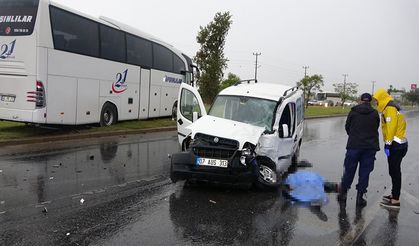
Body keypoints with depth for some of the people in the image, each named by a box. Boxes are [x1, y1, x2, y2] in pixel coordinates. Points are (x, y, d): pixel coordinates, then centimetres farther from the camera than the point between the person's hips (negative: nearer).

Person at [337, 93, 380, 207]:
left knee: (349, 171, 9)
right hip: (370, 147, 1)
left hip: (354, 146, -1)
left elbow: (347, 127, 8)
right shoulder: (375, 114, 3)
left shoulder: (353, 112, 0)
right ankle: (360, 198, 9)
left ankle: (343, 194, 17)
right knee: (364, 173, 6)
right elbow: (376, 129, 10)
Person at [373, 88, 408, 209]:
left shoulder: (390, 108, -14)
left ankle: (395, 201, -2)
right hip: (399, 144, 10)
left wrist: (388, 145, -20)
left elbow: (391, 128, -21)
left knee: (394, 172, -6)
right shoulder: (393, 107, 18)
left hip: (395, 146, -10)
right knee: (395, 171, 17)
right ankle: (394, 195, 27)